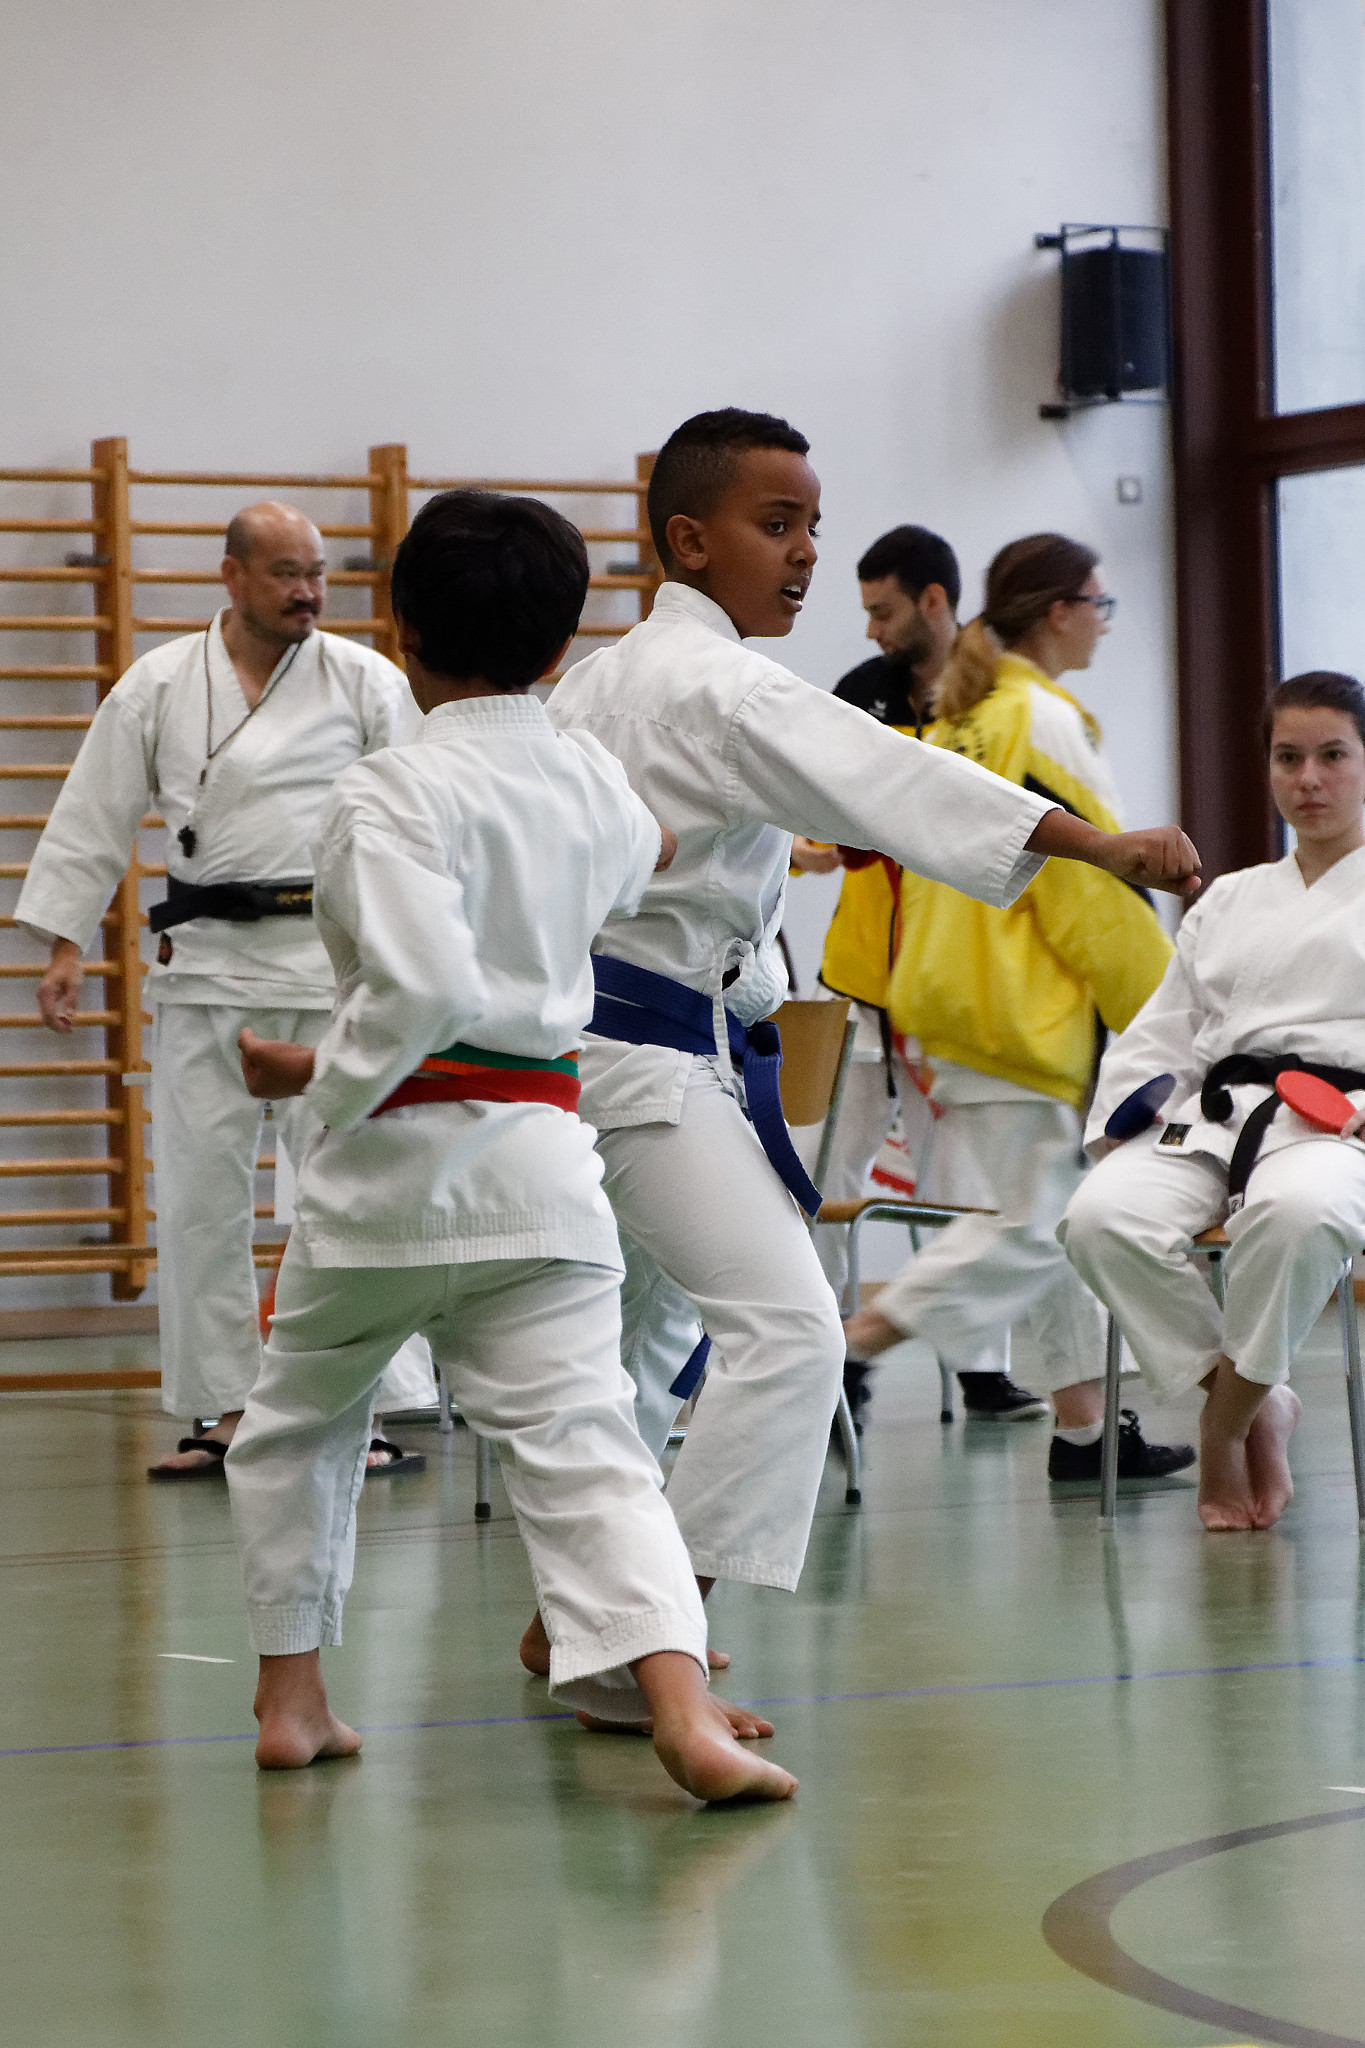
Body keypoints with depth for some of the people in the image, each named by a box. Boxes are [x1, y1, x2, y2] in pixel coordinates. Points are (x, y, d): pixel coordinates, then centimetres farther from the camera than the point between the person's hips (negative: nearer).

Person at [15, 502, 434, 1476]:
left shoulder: (364, 681, 1)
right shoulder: (159, 685, 5)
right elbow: (94, 816, 9)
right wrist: (66, 944, 6)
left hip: (331, 956, -3)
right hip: (206, 959, 3)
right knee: (200, 1192, 6)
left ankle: (383, 1404, 0)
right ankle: (226, 1410, 16)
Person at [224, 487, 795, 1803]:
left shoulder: (392, 795, -14)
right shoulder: (590, 782, 7)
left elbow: (421, 986, -25)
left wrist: (320, 1080, -11)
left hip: (394, 1153, -4)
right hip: (539, 1162, 4)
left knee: (297, 1425, 20)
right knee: (580, 1443, -6)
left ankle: (291, 1697, 26)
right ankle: (684, 1714, -25)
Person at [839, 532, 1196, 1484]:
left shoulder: (953, 720, 14)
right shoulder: (1045, 722, -13)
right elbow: (1090, 895, -15)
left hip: (961, 1004, 10)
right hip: (1028, 1012, -10)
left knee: (1062, 1215, 13)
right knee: (1035, 1225, -7)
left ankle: (1084, 1424, 15)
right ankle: (857, 1343, -13)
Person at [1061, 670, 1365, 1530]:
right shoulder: (1229, 900, 25)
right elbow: (1160, 1033, 21)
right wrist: (1118, 1130, 4)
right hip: (1210, 1118, 5)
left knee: (1294, 1211, -42)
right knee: (1104, 1216, -29)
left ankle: (1223, 1428, -19)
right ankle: (1258, 1408, -12)